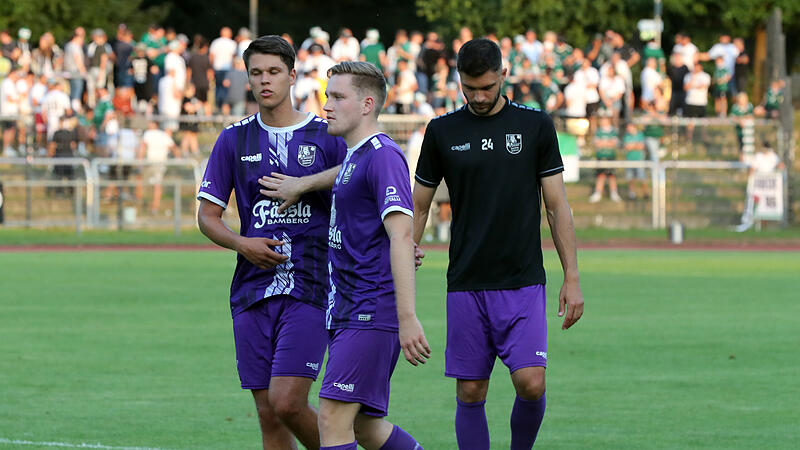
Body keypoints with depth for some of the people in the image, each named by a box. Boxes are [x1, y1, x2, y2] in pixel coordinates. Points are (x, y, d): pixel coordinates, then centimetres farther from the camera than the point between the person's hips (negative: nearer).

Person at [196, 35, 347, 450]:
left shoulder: (326, 138, 3)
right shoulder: (234, 140, 9)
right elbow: (208, 216, 11)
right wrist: (243, 245, -8)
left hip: (309, 288, -3)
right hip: (253, 291, 3)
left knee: (287, 403, -16)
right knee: (268, 415, 3)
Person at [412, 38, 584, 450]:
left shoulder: (535, 125, 2)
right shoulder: (442, 131, 4)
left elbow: (557, 204, 4)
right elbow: (418, 205, 12)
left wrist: (572, 277, 0)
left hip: (523, 281, -1)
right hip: (466, 285, 1)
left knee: (530, 383, -13)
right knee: (470, 393, 0)